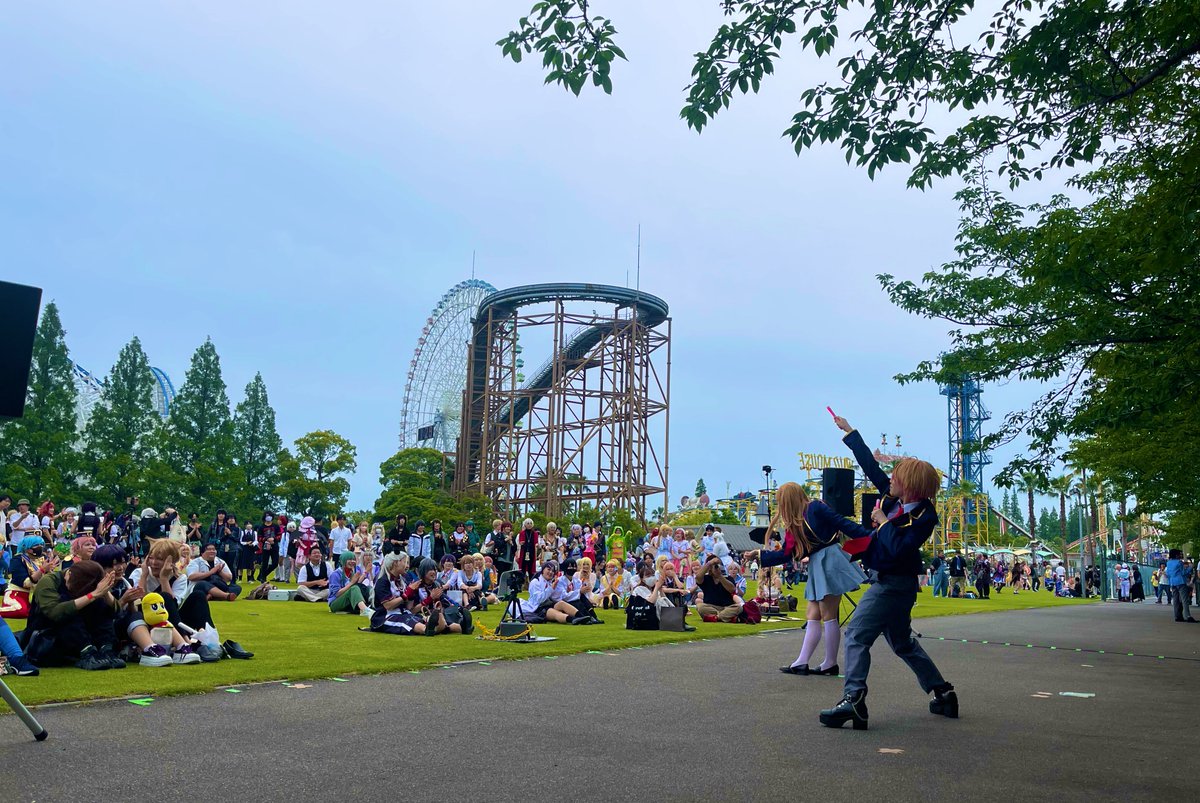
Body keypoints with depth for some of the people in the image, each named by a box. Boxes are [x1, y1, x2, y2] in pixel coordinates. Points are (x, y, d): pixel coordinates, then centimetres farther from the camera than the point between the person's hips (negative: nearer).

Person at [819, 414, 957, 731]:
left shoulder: (923, 516, -17)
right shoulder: (895, 499, 3)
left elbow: (898, 548, -28)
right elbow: (871, 466, 11)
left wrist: (883, 522, -15)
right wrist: (849, 431, 16)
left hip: (893, 584, -10)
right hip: (893, 582, 10)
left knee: (857, 635, -15)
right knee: (902, 642, 21)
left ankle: (853, 699, -21)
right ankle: (943, 693, 30)